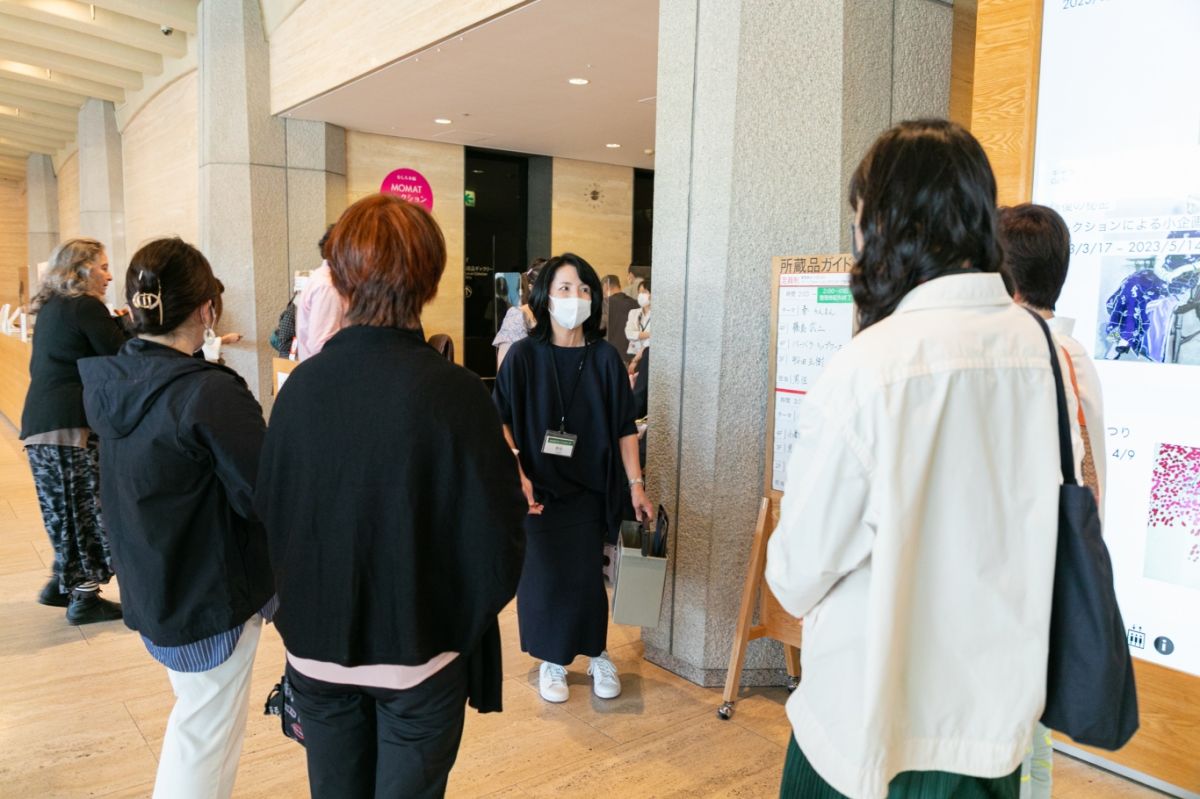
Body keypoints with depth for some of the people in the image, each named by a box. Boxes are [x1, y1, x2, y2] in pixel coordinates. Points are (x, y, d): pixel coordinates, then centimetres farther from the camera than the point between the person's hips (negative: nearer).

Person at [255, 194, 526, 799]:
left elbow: (270, 512, 0)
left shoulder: (302, 384, -10)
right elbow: (496, 538, -17)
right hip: (417, 656, -3)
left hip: (316, 651, 4)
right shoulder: (451, 392, -21)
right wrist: (467, 616, 3)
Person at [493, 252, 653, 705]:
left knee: (586, 577, 5)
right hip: (537, 489, -1)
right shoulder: (524, 356, -5)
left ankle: (597, 655, 28)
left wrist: (636, 485, -2)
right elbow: (500, 421, -4)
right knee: (543, 577, 6)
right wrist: (517, 475, -16)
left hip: (588, 490, 1)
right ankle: (551, 661, 26)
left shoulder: (605, 358, 0)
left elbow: (624, 427, 2)